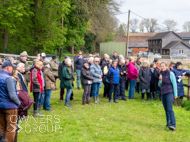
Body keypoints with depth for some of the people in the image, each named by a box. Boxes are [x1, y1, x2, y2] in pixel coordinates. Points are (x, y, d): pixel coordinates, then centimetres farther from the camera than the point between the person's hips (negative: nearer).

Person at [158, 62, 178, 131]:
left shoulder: (170, 73, -5)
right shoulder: (161, 74, 12)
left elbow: (174, 84, -6)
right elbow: (159, 85, 16)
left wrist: (175, 94, -9)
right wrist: (160, 80, -5)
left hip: (169, 93, -6)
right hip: (163, 94, 6)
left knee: (170, 109, -17)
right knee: (166, 109, 9)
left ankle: (173, 125, -23)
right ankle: (168, 123, 18)